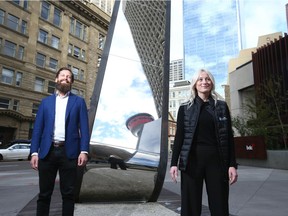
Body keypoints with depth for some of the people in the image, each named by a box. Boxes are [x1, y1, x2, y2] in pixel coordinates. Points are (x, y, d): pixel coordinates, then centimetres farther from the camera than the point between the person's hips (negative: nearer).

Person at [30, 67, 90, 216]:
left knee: (68, 193, 6)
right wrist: (34, 152, -1)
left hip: (69, 152, -1)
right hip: (47, 151, 2)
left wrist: (84, 151, -10)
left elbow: (84, 128, 1)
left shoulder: (78, 101, 10)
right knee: (44, 194, 9)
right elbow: (37, 128, 9)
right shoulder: (46, 101, 15)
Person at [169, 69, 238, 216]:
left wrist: (232, 164, -1)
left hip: (216, 159, 1)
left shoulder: (222, 107, 8)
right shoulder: (185, 108, 5)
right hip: (192, 159, -1)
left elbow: (229, 137, 6)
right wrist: (174, 163, -4)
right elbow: (179, 136, 3)